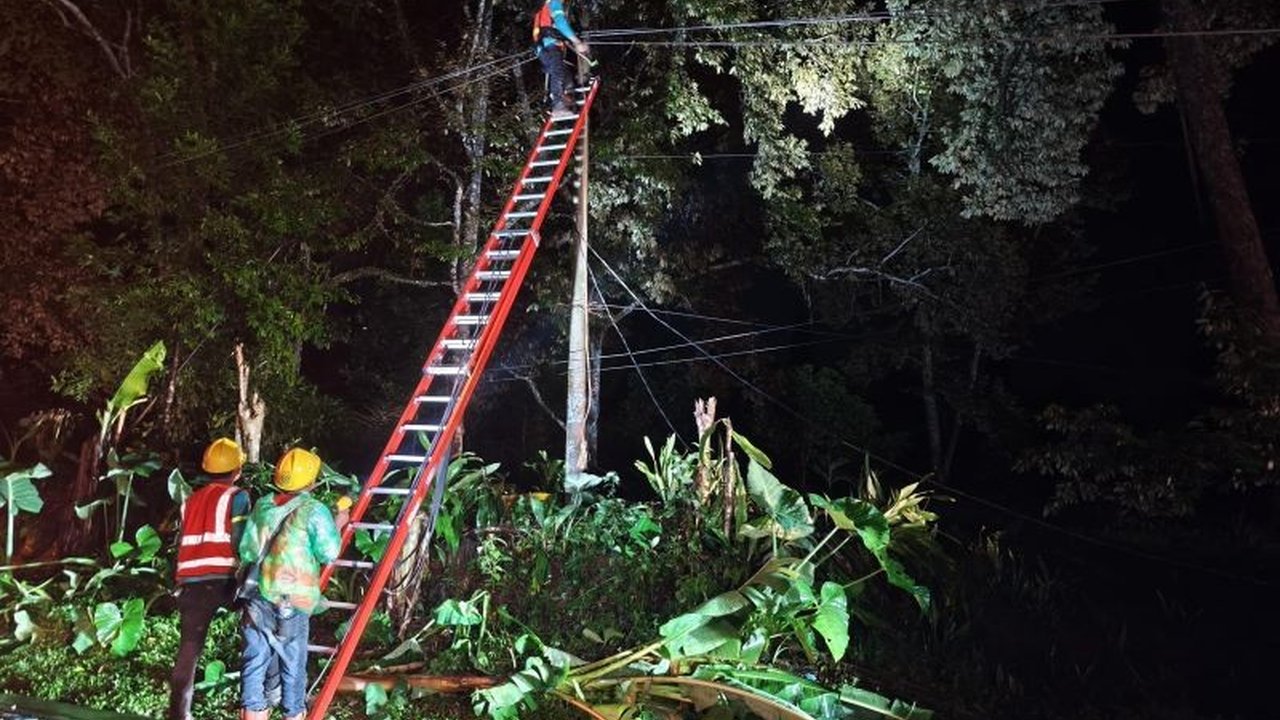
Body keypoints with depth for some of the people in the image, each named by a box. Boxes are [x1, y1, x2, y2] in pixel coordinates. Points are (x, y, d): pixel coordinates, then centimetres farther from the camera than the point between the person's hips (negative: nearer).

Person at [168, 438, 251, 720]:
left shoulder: (191, 500, 21)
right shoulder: (237, 497, 2)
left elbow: (181, 542, 22)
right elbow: (240, 542, -7)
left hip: (190, 581, 5)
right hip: (224, 579, -5)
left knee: (188, 648, 9)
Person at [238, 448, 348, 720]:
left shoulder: (262, 506, 8)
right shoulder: (314, 510, -8)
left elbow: (246, 552, 10)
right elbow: (328, 554, -7)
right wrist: (337, 526, 8)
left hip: (257, 598, 4)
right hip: (292, 603, -4)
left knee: (255, 665, 7)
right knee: (293, 667, 9)